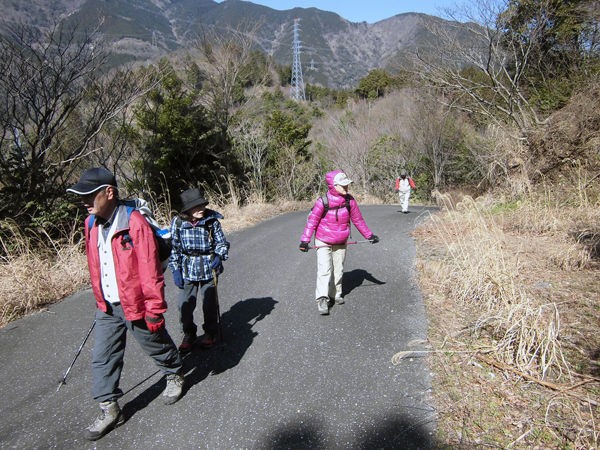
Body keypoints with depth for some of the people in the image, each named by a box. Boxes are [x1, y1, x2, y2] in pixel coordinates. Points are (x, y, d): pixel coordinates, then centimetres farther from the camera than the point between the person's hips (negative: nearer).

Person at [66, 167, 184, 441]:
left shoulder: (134, 222, -22)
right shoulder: (91, 224, 1)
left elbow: (150, 270, -21)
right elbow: (95, 266, 13)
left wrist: (155, 310, -18)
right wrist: (100, 300, 20)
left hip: (134, 305, -6)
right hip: (106, 308, 6)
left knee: (157, 346, 15)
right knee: (102, 359, 10)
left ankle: (175, 377, 43)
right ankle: (109, 410, 27)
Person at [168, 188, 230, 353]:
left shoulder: (212, 220, -10)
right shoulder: (178, 223, -8)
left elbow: (221, 242, -1)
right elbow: (174, 248, 0)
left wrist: (219, 256, -20)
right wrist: (175, 270, -2)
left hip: (209, 268, 0)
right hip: (187, 270, 1)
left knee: (209, 303, 12)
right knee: (185, 304, 3)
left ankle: (211, 332, 35)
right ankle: (188, 335, 28)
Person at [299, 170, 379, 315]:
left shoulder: (350, 200, -8)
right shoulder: (323, 202, -20)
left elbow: (358, 220, 4)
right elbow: (312, 221, -16)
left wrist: (369, 235, 8)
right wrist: (305, 240, -22)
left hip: (341, 243, 5)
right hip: (323, 242, -4)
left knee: (338, 270, 15)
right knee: (325, 270, -14)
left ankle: (335, 295, 32)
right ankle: (322, 299, -11)